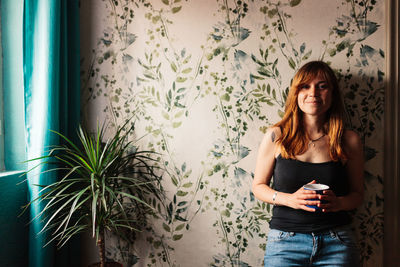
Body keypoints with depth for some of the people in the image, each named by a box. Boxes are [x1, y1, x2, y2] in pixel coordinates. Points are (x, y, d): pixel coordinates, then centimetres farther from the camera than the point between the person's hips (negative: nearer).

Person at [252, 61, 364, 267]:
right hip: (285, 241, -1)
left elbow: (357, 194, 10)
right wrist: (289, 199, -12)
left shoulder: (349, 141, 2)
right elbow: (258, 186, 6)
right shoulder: (276, 136, -1)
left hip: (336, 243, 1)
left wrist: (338, 203, -12)